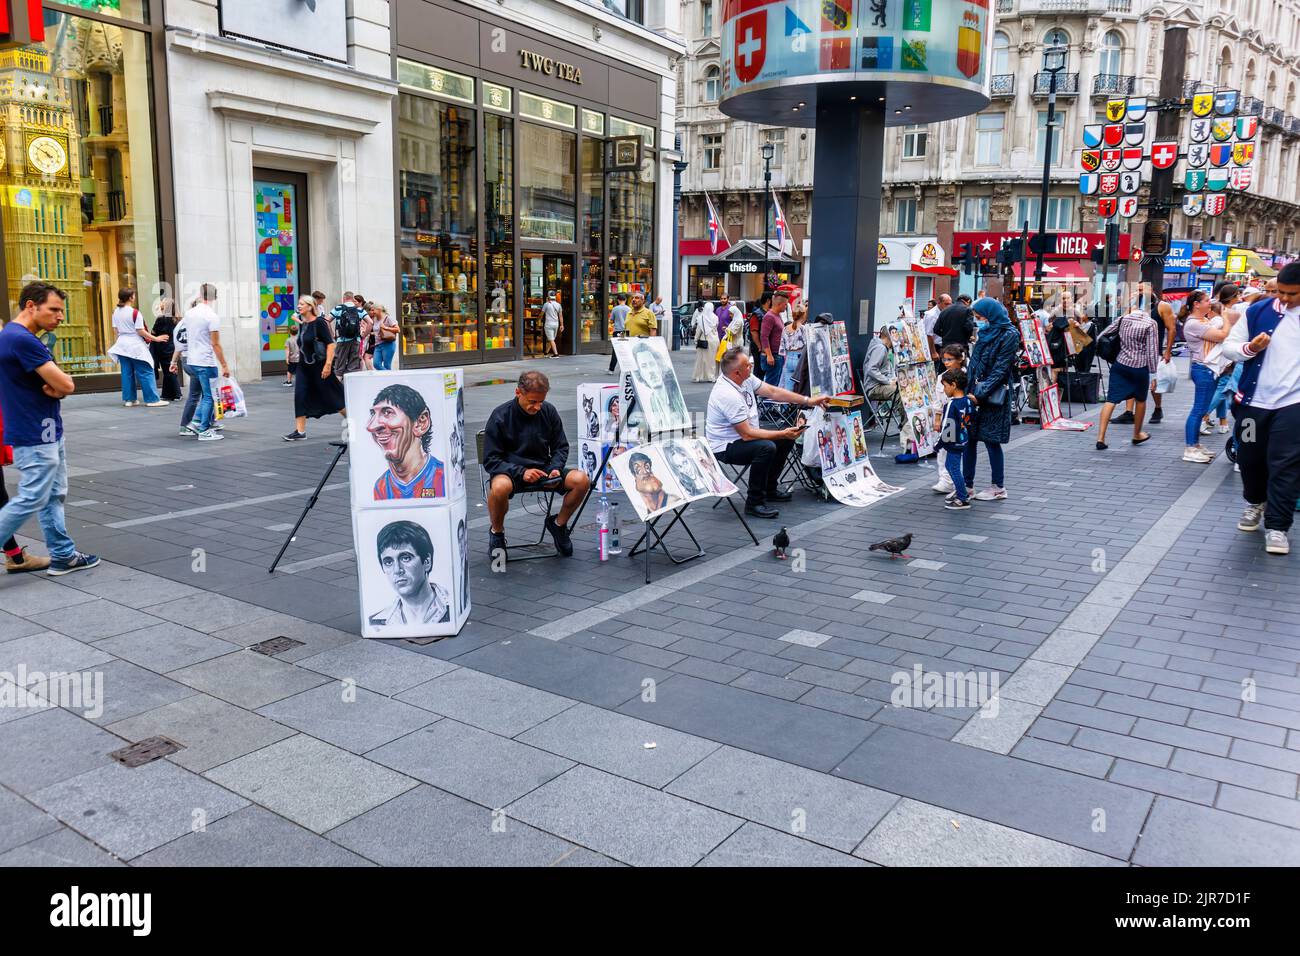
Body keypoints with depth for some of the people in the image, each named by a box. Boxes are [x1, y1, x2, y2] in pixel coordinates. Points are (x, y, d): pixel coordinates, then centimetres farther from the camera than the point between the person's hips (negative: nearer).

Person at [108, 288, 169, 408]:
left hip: (122, 344, 7)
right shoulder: (134, 312, -14)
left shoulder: (116, 312, 7)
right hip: (135, 346, -7)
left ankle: (129, 399, 13)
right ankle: (152, 399, -4)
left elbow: (115, 329, 12)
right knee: (145, 373, -3)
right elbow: (141, 331, -14)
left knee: (127, 373, 11)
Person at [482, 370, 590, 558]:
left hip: (543, 470, 4)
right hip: (510, 471, -4)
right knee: (500, 486, -39)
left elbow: (561, 447, 11)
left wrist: (556, 469, -10)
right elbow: (490, 460, -10)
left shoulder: (549, 411, -1)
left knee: (581, 479, -21)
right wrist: (521, 472, -24)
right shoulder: (500, 416, -11)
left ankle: (558, 524, 8)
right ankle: (496, 532, -6)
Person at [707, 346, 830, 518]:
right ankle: (754, 502, -20)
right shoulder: (728, 395, -30)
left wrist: (808, 401, 3)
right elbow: (747, 434, -28)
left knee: (787, 439, 8)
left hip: (743, 436, 10)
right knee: (766, 447, -32)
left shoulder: (746, 378, -3)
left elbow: (773, 392, 5)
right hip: (725, 447, -10)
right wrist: (782, 433, -24)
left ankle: (769, 489, 21)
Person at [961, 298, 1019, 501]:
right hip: (974, 393, 7)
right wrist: (968, 390, 5)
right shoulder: (984, 333, 13)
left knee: (990, 439, -1)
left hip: (992, 397, -7)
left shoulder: (1009, 336, -10)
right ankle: (967, 485, 12)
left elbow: (1000, 370, -16)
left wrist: (980, 394, -20)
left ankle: (998, 488, 10)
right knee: (969, 438, 5)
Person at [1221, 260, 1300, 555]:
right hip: (1255, 401, 2)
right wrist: (1249, 348, -18)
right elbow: (1228, 347, 2)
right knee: (1250, 458, 13)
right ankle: (1255, 502, 39)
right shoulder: (1258, 311, 0)